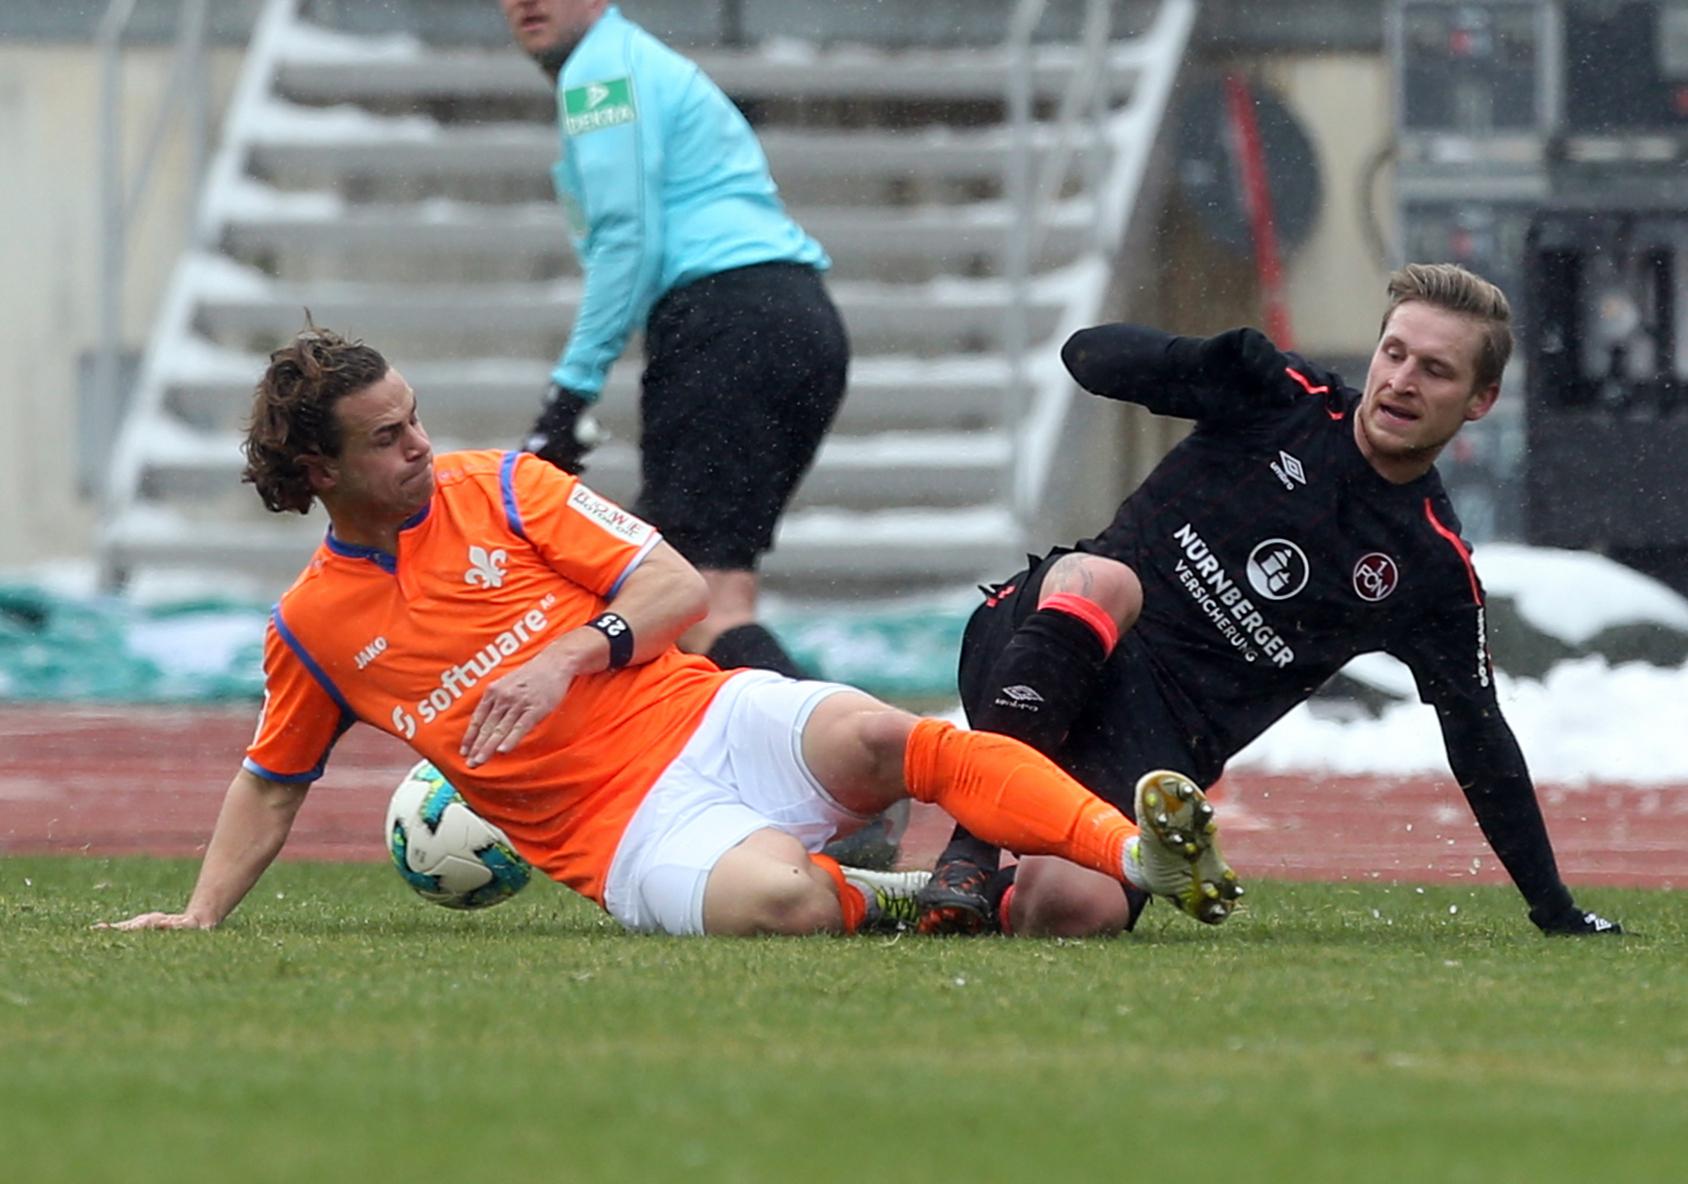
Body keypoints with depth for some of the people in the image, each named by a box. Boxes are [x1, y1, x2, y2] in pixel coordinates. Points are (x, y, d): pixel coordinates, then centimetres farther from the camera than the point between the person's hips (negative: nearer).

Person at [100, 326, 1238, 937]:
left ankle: (1139, 855, -43)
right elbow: (270, 787, 24)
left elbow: (679, 588, 5)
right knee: (774, 901, -38)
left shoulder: (500, 487, 8)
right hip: (633, 836, -1)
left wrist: (571, 656, -12)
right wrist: (201, 913, 12)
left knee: (881, 738, -32)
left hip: (717, 721, 1)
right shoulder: (311, 627, 11)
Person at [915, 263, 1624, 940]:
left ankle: (989, 899, 7)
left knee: (1077, 911, -30)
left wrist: (1556, 910, 11)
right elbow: (1089, 355, 1)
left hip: (1161, 737, 0)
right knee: (1102, 579, -39)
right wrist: (1199, 362, -21)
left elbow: (1480, 742, 13)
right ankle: (971, 854, -30)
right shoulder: (1282, 398, 4)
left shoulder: (1436, 569, 6)